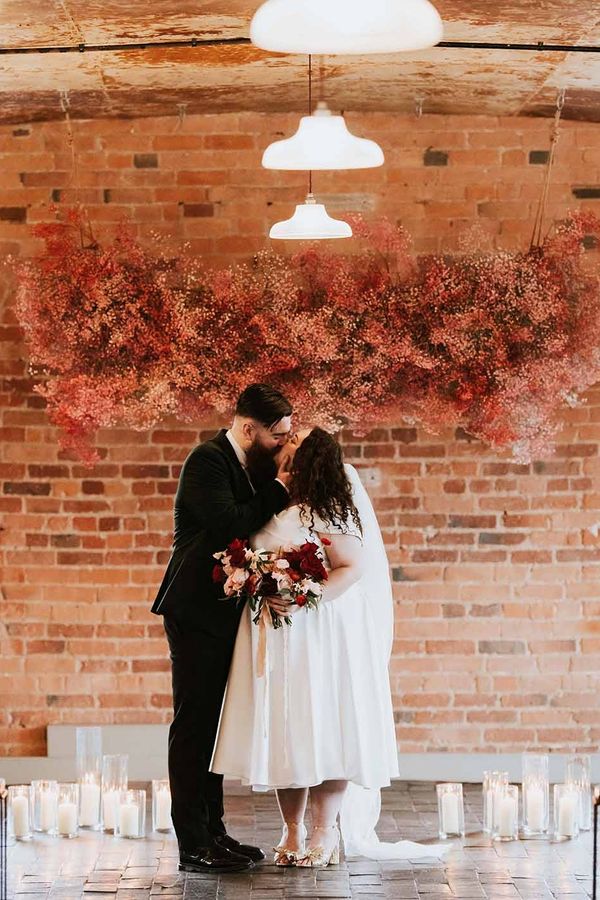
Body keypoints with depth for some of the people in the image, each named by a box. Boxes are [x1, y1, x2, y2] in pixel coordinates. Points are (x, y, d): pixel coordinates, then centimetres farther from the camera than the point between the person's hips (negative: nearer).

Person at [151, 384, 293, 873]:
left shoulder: (252, 465, 13)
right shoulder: (208, 461, -15)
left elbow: (256, 526, 17)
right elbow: (230, 525, -25)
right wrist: (278, 490, -15)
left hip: (223, 612, 10)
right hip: (197, 612, -10)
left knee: (213, 723, 13)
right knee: (193, 724, -6)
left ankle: (213, 832, 20)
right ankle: (194, 845, -5)